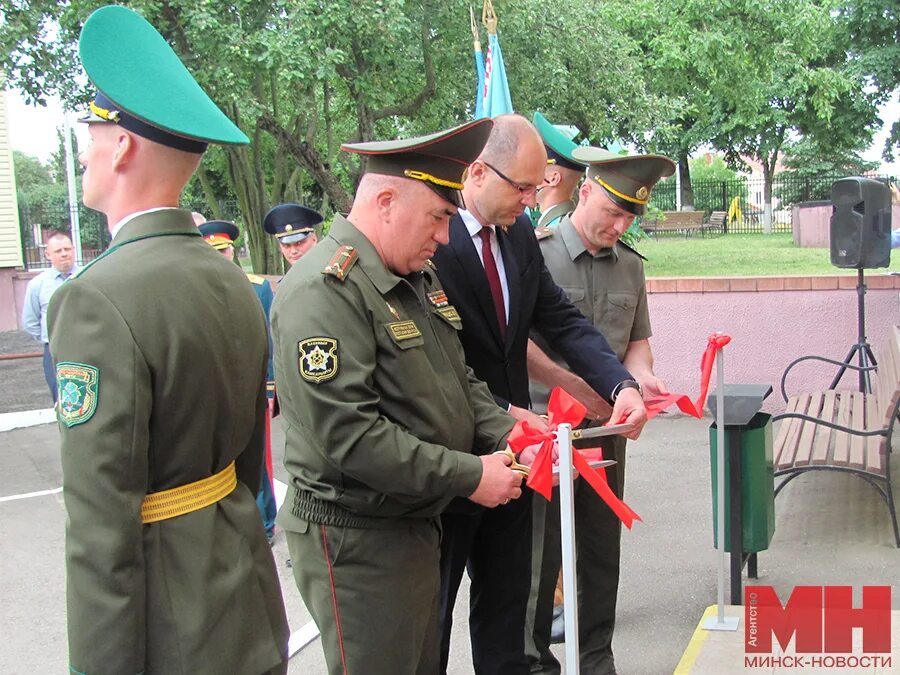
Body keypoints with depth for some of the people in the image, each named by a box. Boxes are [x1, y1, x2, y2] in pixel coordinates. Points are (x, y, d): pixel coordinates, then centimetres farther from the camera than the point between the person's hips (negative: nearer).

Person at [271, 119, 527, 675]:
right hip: (357, 541, -9)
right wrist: (468, 476, -21)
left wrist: (503, 434, -3)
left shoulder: (419, 278, 9)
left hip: (418, 523, 9)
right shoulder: (324, 290, -21)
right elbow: (347, 435, -27)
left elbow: (458, 379, 16)